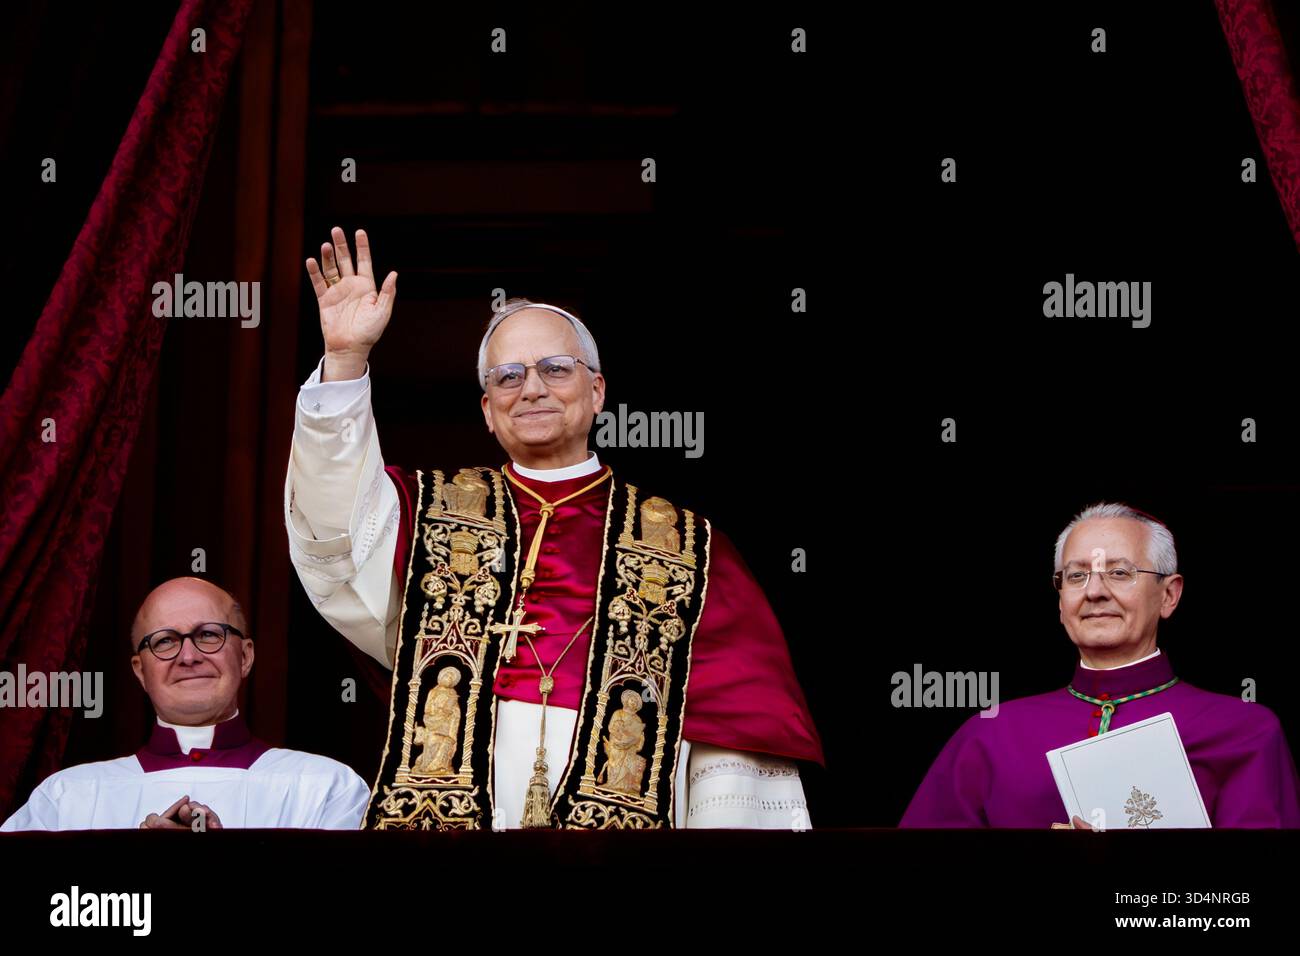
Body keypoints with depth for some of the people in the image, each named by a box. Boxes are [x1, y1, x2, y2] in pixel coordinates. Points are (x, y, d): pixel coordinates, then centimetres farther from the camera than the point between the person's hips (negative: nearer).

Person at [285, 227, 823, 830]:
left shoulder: (683, 547, 14)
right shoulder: (436, 514, 19)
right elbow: (335, 519, -1)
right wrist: (346, 360, -10)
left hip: (628, 812, 0)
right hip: (445, 811, 1)